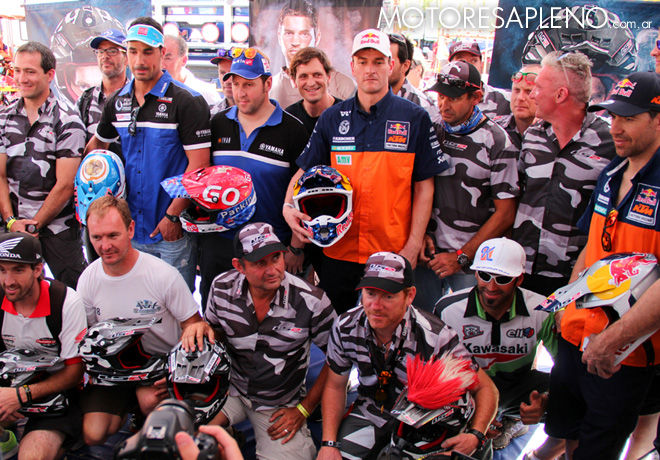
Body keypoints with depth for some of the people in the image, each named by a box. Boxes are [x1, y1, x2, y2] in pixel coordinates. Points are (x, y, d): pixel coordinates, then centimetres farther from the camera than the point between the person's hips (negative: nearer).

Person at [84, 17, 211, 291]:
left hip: (173, 229, -5)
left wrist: (173, 216, -16)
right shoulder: (116, 102, 8)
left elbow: (199, 165, -15)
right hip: (131, 228, 6)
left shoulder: (186, 102, -10)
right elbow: (98, 144, 25)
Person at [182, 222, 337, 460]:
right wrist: (201, 328, -16)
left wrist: (304, 409, -7)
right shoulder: (222, 288, -11)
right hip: (231, 388, 2)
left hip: (280, 404, -2)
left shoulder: (311, 301, -21)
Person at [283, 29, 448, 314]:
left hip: (393, 255, -2)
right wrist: (288, 207, -12)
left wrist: (413, 247, -7)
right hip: (338, 251, 2)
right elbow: (304, 173, 9)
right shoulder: (332, 119, 5)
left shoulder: (415, 119, 0)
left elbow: (424, 187, -1)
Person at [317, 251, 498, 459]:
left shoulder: (434, 337, -26)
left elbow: (486, 388, -15)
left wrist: (475, 435, -33)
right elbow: (335, 387, -1)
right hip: (368, 416, 2)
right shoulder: (345, 328, -15)